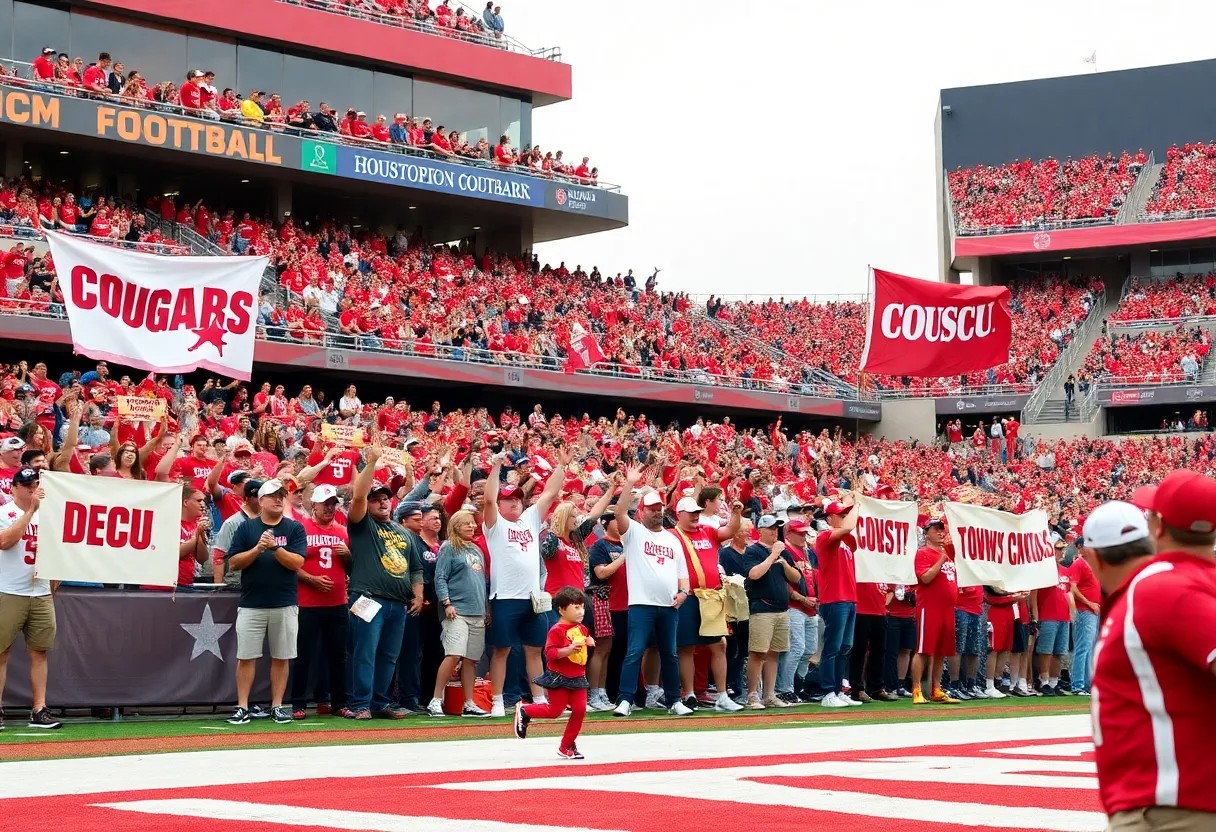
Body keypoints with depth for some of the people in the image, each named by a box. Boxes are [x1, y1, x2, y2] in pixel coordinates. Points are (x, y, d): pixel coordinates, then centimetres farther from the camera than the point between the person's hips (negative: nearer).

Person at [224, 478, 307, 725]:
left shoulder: (295, 528, 4)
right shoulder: (246, 527, 4)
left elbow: (297, 562, -7)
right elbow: (234, 562, -1)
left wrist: (275, 547, -19)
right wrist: (257, 549, -15)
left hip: (285, 604, 0)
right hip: (251, 604, 0)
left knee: (281, 657, 5)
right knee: (246, 657, 0)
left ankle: (277, 706, 13)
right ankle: (242, 707, 5)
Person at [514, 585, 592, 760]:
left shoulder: (582, 629, 9)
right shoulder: (557, 630, -16)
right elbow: (550, 653, -22)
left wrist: (589, 643, 4)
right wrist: (569, 650, -33)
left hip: (578, 678, 7)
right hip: (559, 677, -7)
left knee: (580, 710, 0)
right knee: (555, 710, -3)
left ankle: (567, 746, 13)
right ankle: (523, 710, 22)